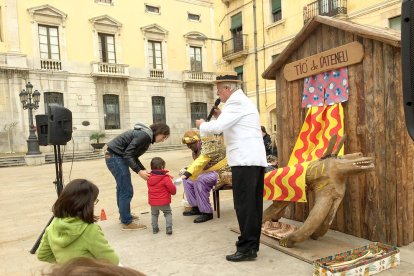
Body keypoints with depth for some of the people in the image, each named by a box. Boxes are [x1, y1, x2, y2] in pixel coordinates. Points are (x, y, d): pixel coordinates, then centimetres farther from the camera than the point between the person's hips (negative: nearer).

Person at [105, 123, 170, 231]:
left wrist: (144, 170, 4)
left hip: (113, 156, 11)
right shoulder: (145, 136, -19)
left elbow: (133, 155, 12)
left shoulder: (146, 135, 12)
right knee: (127, 191, -5)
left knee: (121, 188, 23)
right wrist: (139, 171, -23)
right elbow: (128, 154, -23)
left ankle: (124, 215, 39)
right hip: (116, 158, -11)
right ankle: (127, 223, 6)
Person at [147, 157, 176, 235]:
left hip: (152, 202, 4)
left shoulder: (149, 178, 0)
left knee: (154, 214, 23)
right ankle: (169, 228, 3)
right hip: (164, 202, -4)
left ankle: (155, 228, 22)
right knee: (168, 213, 13)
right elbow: (172, 189, -14)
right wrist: (174, 191, 11)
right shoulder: (165, 178, -17)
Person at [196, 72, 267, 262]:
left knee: (243, 204, -6)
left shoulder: (236, 102, -8)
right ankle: (252, 244, 20)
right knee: (253, 203, 12)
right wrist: (222, 116, 18)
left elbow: (217, 127, -16)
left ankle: (247, 248, 0)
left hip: (245, 159, -10)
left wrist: (202, 125, 3)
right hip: (254, 158, 10)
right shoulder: (243, 101, 25)